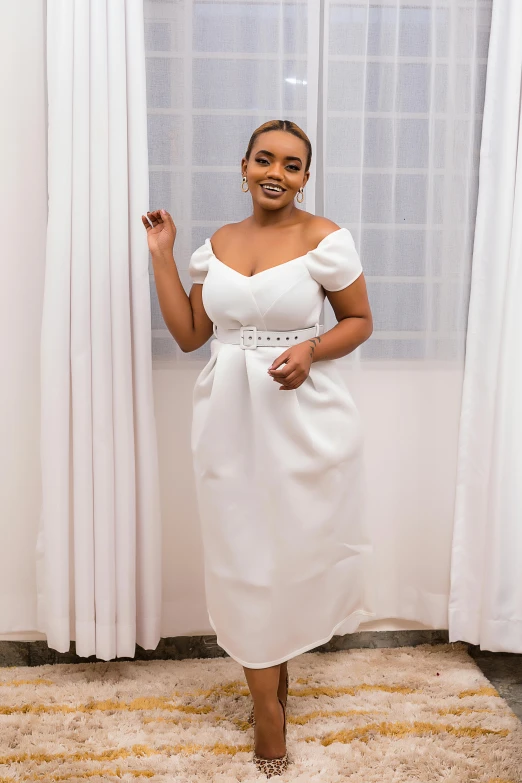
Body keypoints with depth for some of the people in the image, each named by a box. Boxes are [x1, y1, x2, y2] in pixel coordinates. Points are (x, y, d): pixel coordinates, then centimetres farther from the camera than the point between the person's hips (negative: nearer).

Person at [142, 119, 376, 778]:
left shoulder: (324, 238, -7)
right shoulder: (218, 243, 6)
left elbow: (360, 320, 0)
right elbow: (188, 334, 6)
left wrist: (311, 350, -18)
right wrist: (161, 255, 2)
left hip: (303, 419, -3)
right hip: (231, 420, 4)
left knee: (295, 544, 10)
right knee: (244, 554, 10)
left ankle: (274, 665, 39)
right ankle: (268, 705, 28)